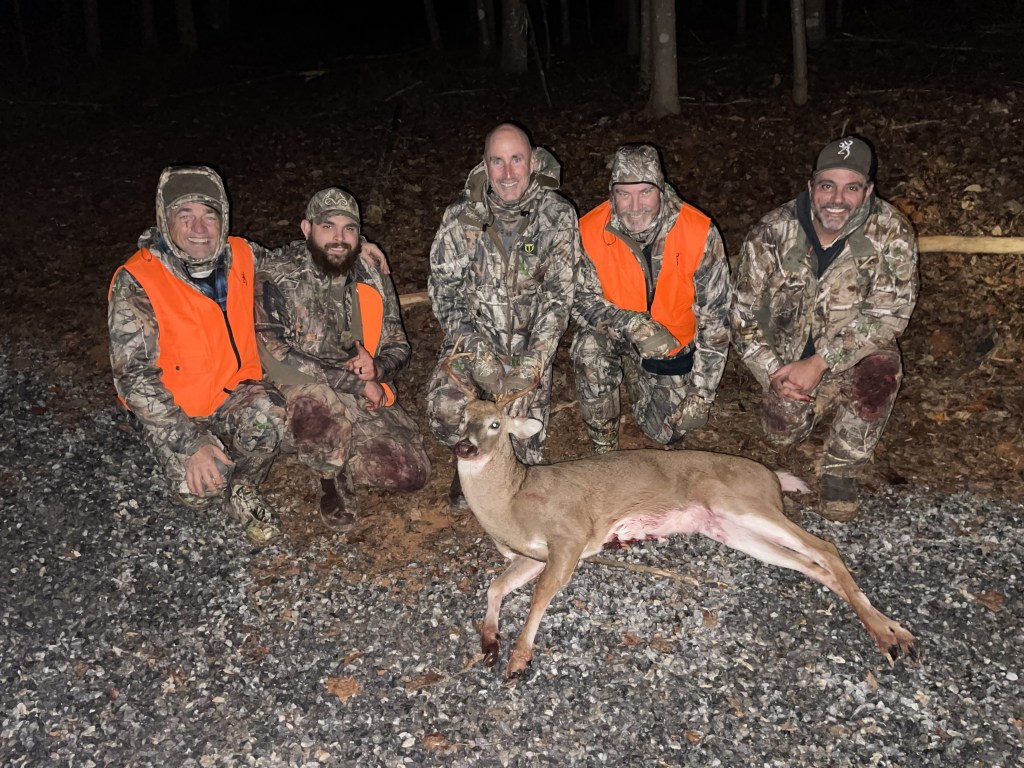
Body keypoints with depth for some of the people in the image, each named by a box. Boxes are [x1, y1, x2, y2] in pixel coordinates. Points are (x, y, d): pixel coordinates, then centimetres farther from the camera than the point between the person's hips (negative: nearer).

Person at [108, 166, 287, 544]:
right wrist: (191, 444, -27)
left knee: (266, 415, -31)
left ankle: (243, 491, -1)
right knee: (199, 489, -24)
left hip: (236, 388, 3)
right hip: (172, 408, -2)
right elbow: (133, 376, -20)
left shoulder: (242, 256, -5)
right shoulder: (136, 283, -19)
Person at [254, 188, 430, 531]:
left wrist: (376, 367, -15)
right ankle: (332, 480, -5)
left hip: (368, 398, 4)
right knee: (316, 402, -40)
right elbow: (276, 357, -22)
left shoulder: (371, 277, 5)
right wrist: (355, 382, -21)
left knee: (413, 474, -13)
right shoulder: (278, 275, -11)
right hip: (306, 395, -4)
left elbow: (398, 348, 11)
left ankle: (336, 456, 19)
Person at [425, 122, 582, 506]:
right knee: (446, 409, -24)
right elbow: (445, 290, -6)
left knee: (524, 454, -11)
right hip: (472, 338, 1)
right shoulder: (461, 217, -5)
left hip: (529, 344, -1)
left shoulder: (558, 216, -7)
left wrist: (530, 365, -19)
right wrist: (478, 355, -19)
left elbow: (558, 296, -8)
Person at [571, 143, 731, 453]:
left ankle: (637, 377, 32)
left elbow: (714, 318, -16)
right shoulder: (590, 231, -21)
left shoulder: (701, 234, -23)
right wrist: (632, 326, -36)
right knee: (589, 348, -34)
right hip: (614, 335, -1)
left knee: (668, 432, -2)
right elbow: (582, 299, -16)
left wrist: (701, 392, -16)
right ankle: (603, 447, -10)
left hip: (673, 345, 1)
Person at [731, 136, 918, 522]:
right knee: (783, 434, -2)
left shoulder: (891, 234, -20)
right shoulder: (772, 233, -16)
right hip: (791, 359, 2)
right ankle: (824, 400, 34)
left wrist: (820, 363, -32)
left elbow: (888, 313, -24)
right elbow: (745, 313, -9)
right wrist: (773, 372, -20)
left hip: (855, 356, -2)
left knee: (880, 372, -33)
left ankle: (841, 471, -9)